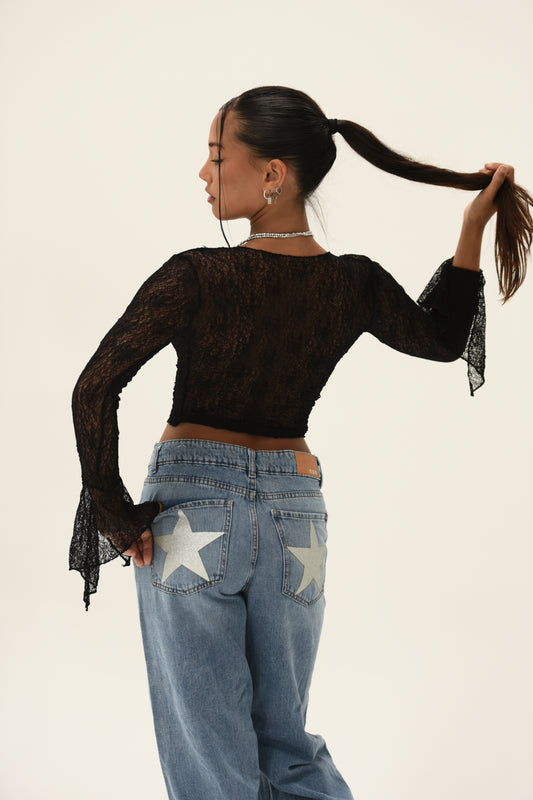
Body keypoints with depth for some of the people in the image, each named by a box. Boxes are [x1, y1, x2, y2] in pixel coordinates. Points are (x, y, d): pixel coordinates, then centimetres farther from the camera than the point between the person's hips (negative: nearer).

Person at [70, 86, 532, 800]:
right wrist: (474, 227, 14)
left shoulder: (197, 278, -15)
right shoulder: (354, 285, -2)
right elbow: (440, 336, 18)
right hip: (295, 514, 4)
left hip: (190, 507, -4)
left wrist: (117, 516, -8)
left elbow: (95, 392, -17)